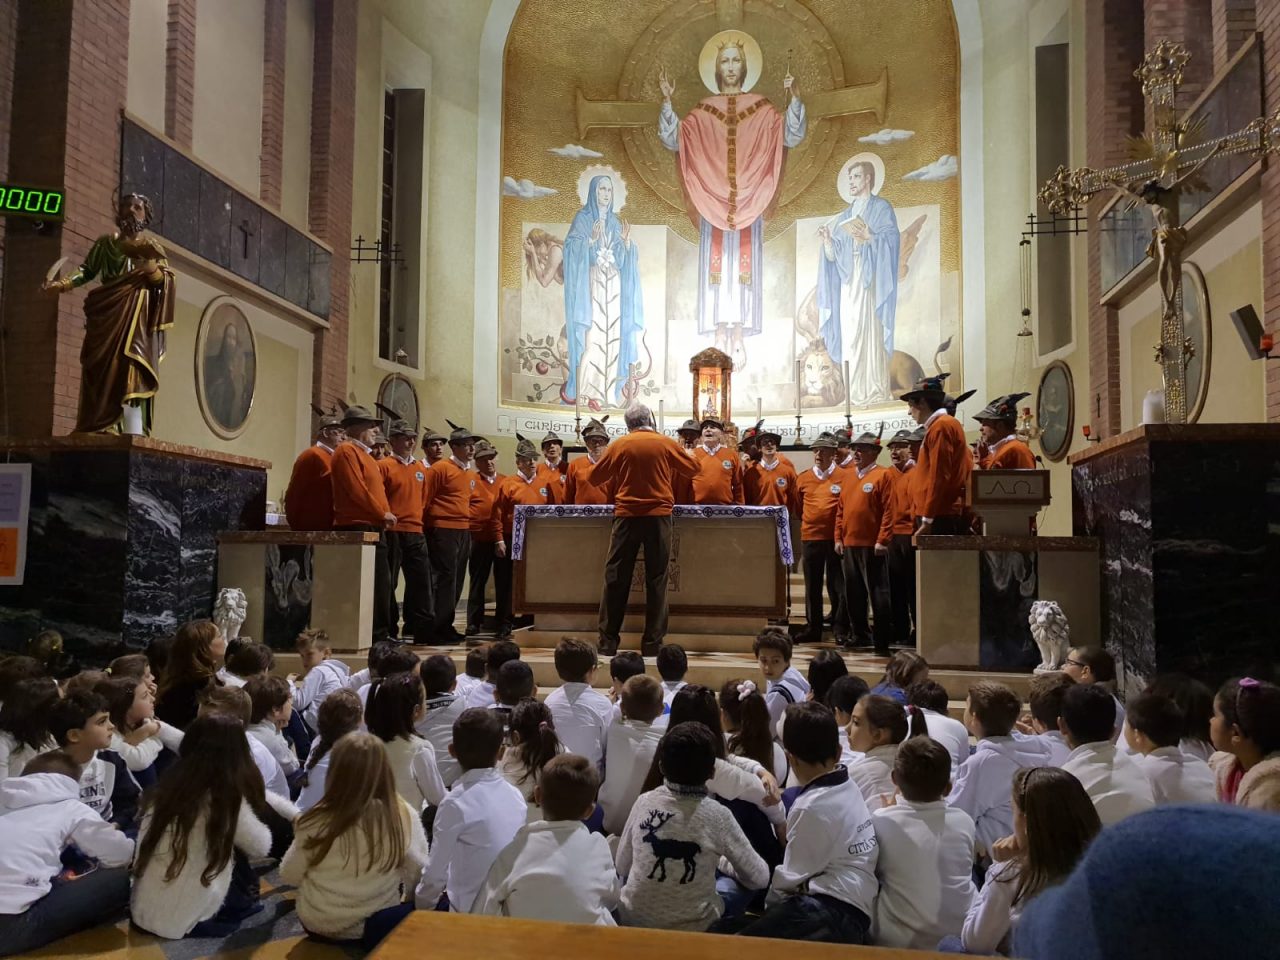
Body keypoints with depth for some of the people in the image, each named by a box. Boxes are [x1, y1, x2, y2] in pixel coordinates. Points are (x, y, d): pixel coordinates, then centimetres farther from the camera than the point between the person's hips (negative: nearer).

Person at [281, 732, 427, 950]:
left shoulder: (315, 821, -22)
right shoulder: (402, 815, -22)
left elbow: (289, 876, -5)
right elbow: (419, 876, -8)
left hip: (317, 924, 3)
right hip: (377, 926, -2)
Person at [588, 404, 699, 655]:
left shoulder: (619, 445, 1)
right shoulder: (666, 443, 1)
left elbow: (595, 476, 9)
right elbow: (693, 468, 14)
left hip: (627, 515, 0)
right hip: (659, 515, 0)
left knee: (616, 578, 6)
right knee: (656, 580, 5)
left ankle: (608, 642, 7)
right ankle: (652, 643, 8)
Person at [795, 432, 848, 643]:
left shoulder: (843, 477, -1)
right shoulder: (803, 478, 9)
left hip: (836, 538, -3)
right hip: (810, 538, 3)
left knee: (837, 585, 2)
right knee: (812, 586, 8)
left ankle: (841, 629, 9)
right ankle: (813, 628, 16)